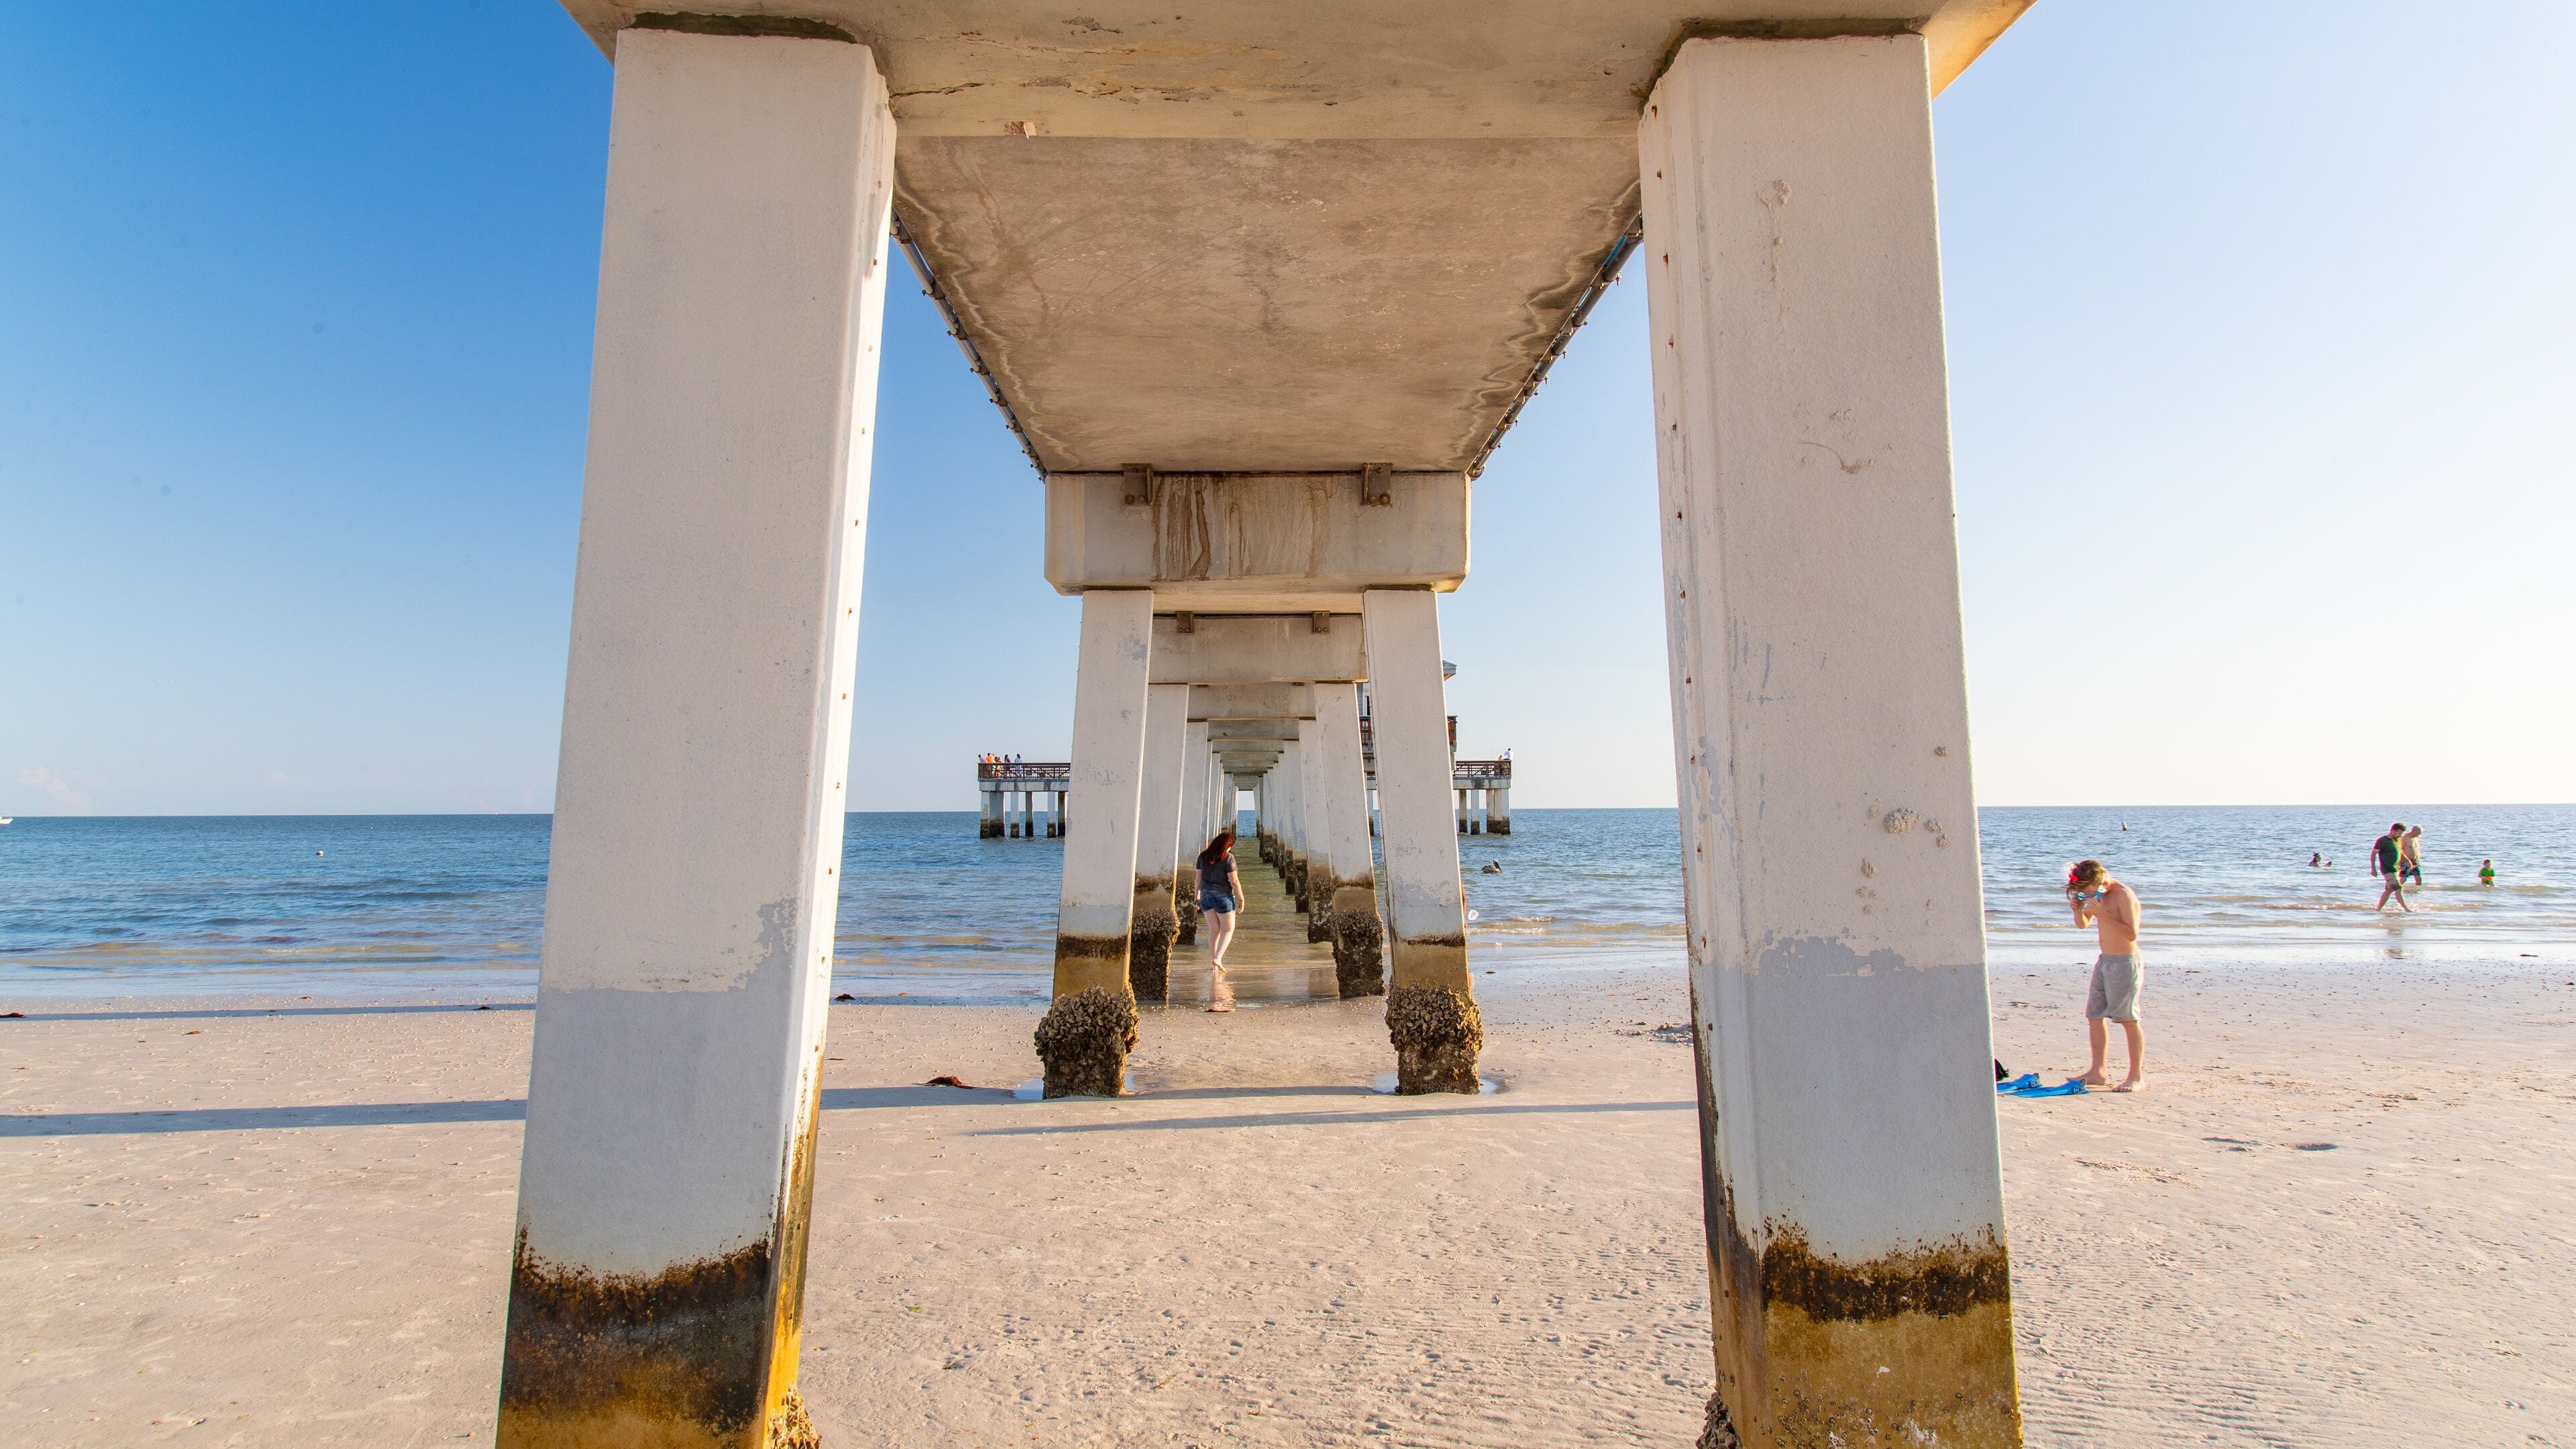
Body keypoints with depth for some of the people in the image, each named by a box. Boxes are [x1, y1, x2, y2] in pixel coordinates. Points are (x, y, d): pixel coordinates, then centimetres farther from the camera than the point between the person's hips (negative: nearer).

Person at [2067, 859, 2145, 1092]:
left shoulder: (2123, 895, -16)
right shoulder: (2096, 896, 8)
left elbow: (2131, 934, -23)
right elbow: (2083, 924, 19)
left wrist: (2102, 913, -28)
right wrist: (2078, 909, -1)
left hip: (2125, 962, -8)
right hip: (2104, 960, 8)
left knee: (2129, 1020, -3)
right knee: (2094, 1016, 9)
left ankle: (2137, 1078, 5)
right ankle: (2097, 1072, 17)